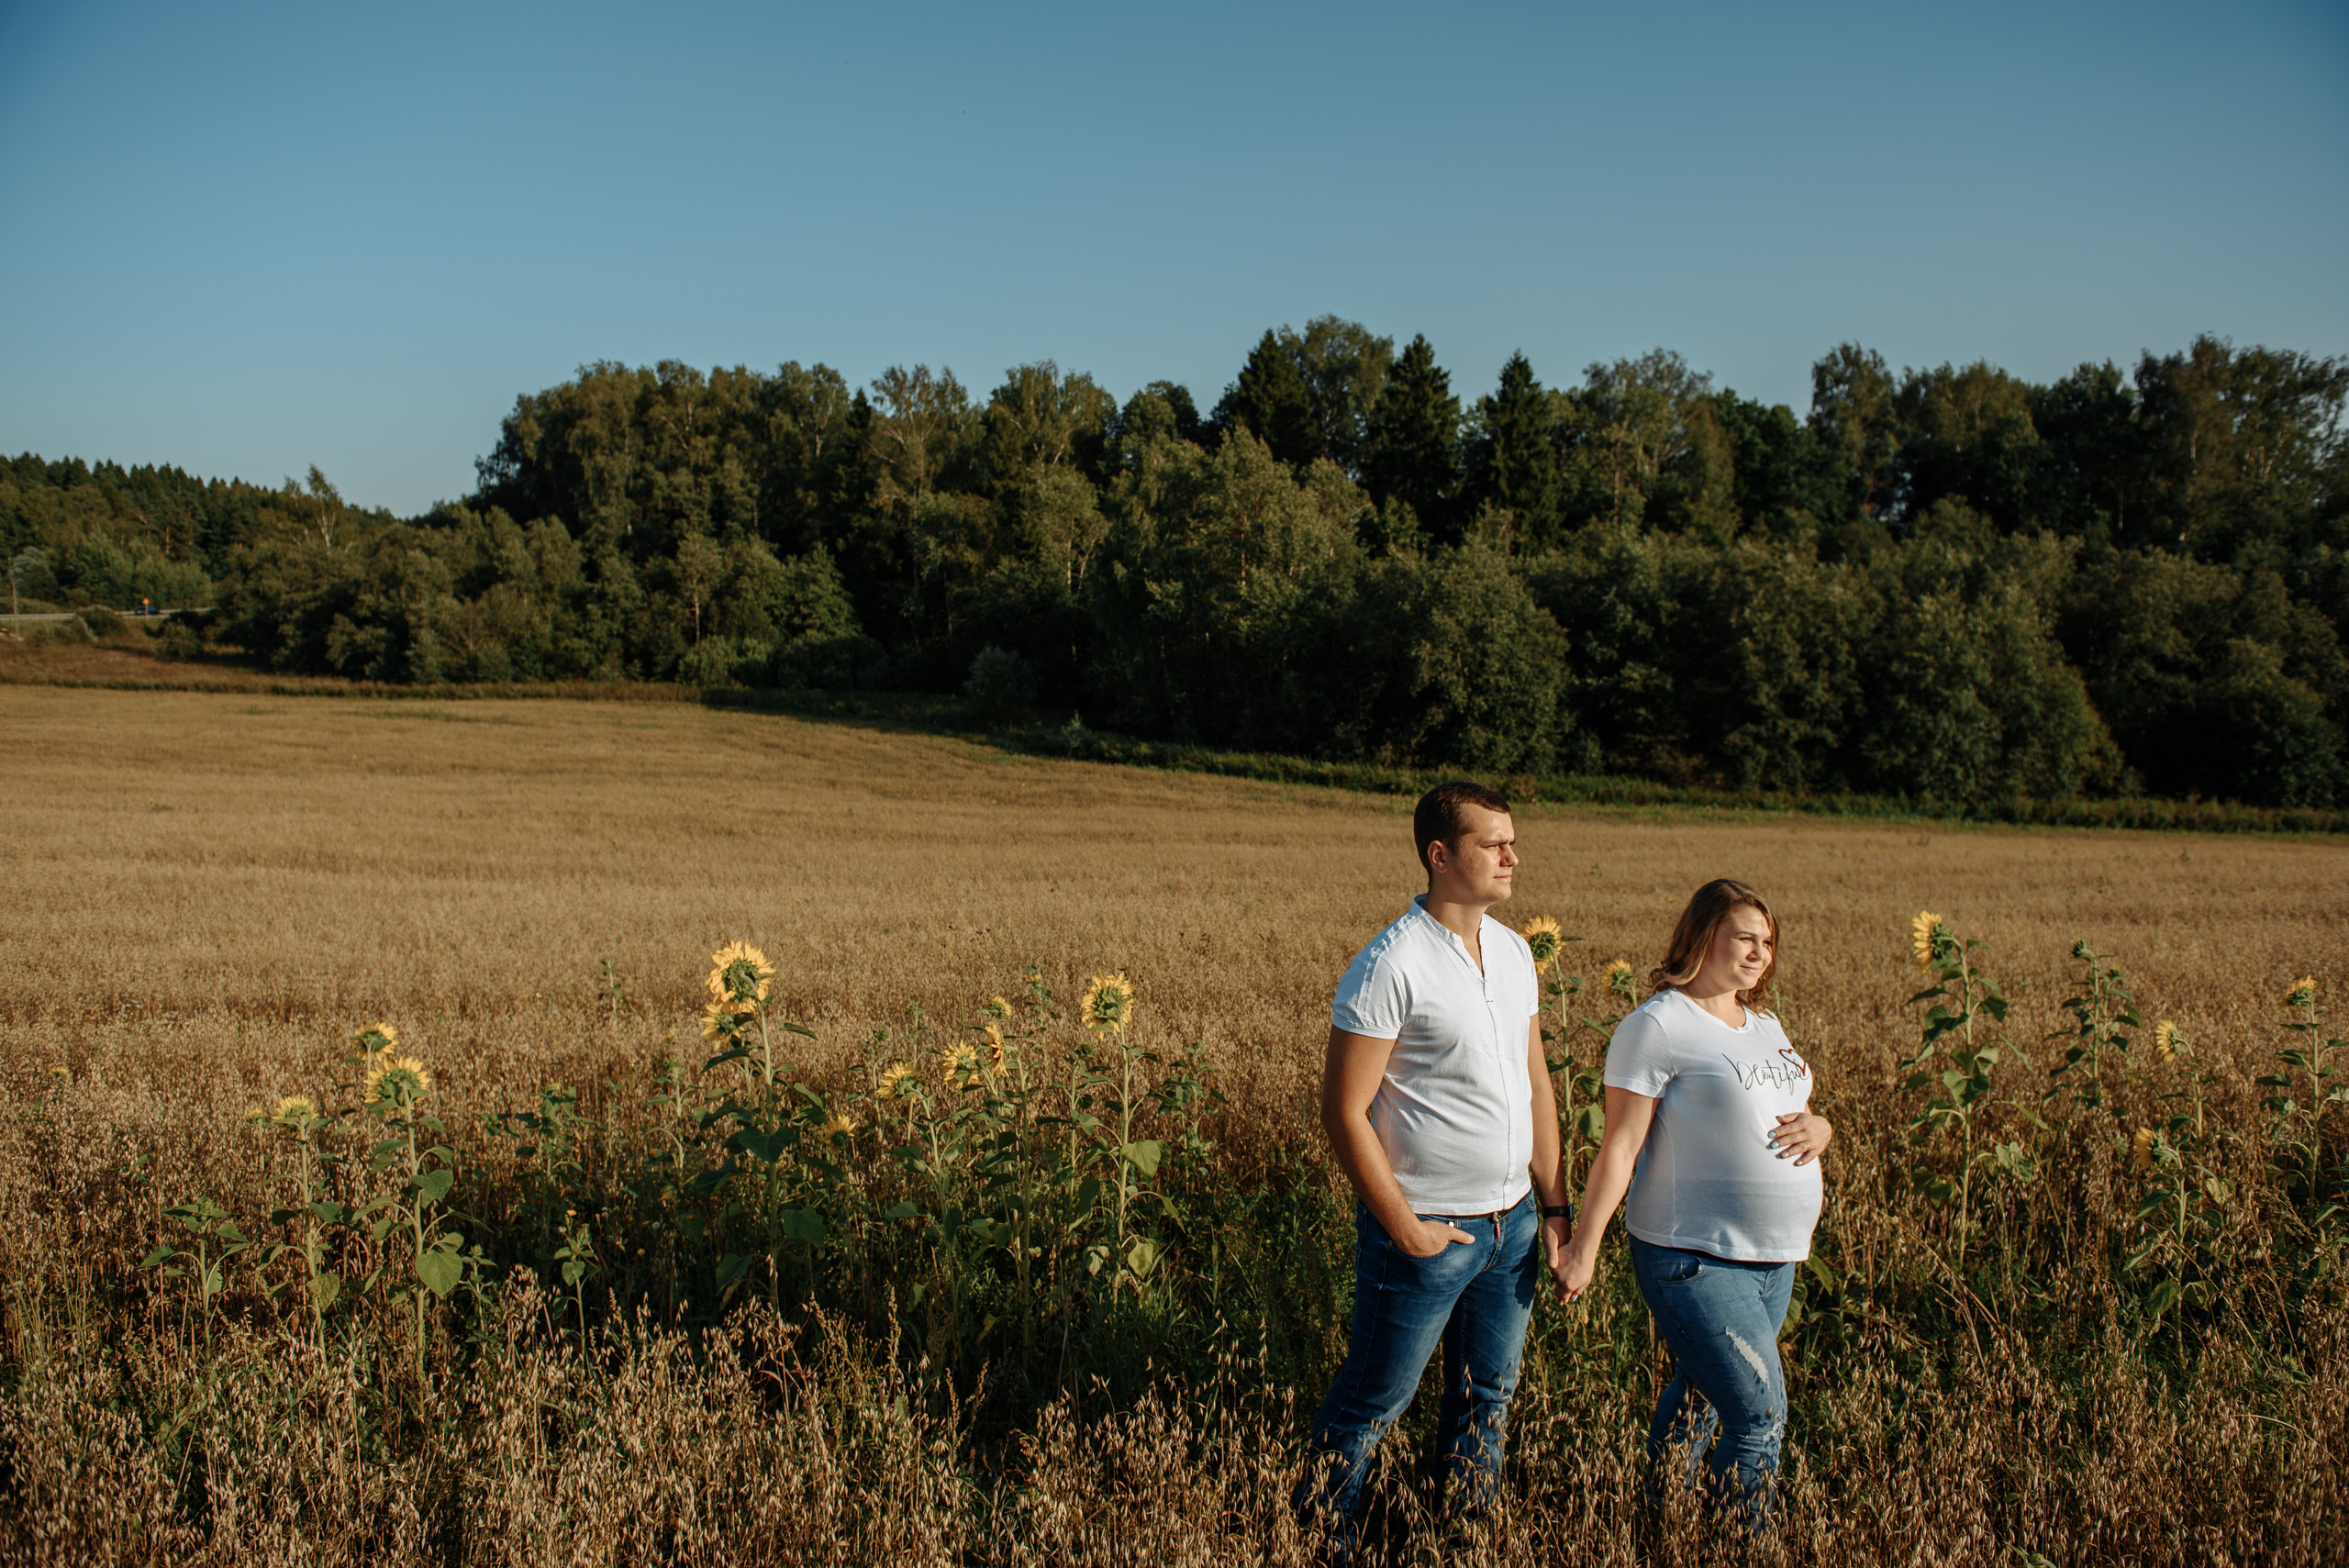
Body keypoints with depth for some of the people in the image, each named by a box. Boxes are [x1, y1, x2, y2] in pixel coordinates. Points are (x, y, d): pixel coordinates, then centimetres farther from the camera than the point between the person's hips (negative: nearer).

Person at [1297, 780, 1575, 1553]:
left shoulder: (1514, 951, 5)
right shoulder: (1390, 966, -19)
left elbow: (1535, 1083, 13)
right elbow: (1344, 1110, -18)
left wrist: (1555, 1205, 10)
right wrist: (1404, 1229, -16)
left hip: (1511, 1224, 7)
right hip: (1425, 1233, -7)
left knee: (1487, 1401, 20)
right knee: (1370, 1405, 7)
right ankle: (1321, 1540, 25)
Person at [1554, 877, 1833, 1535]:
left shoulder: (1764, 1026, 15)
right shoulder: (1658, 1025, -10)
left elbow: (1795, 1112, 25)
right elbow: (1620, 1146, -12)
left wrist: (1819, 1126, 0)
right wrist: (1582, 1249, -14)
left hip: (1775, 1258, 8)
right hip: (1695, 1259, -7)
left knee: (1699, 1396, 17)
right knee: (1761, 1418, -11)